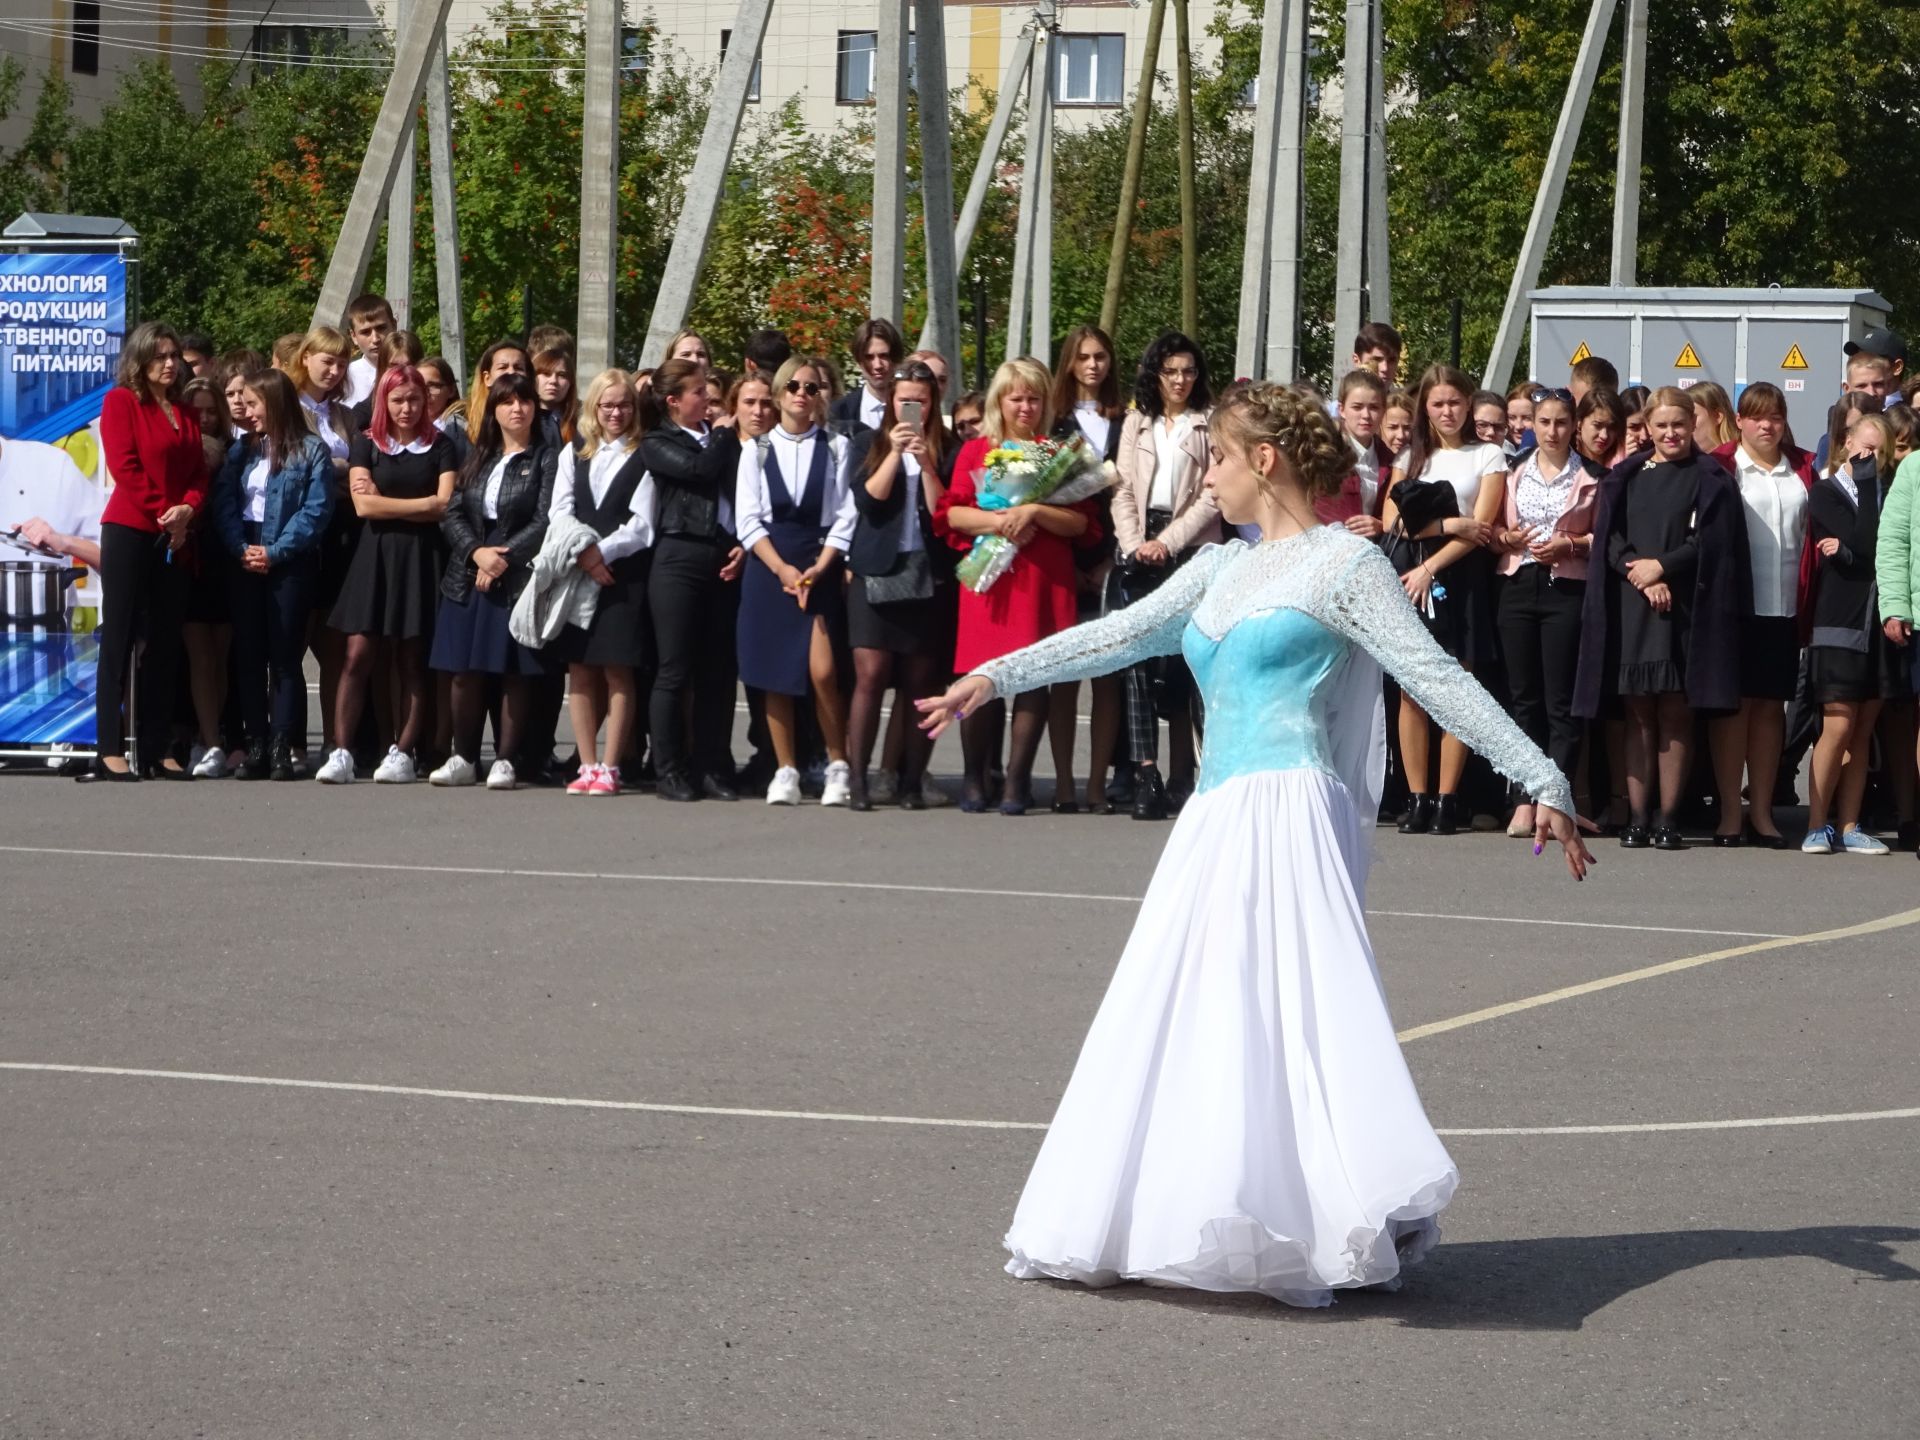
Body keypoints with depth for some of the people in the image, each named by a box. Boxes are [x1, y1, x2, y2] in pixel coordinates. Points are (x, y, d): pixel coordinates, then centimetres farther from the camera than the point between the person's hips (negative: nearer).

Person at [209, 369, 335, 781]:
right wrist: (241, 549, -11)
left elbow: (316, 511, -9)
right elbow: (223, 502, 5)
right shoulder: (242, 450, 14)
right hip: (245, 562, 5)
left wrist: (275, 552, -15)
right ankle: (255, 747, 7)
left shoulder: (312, 451, -1)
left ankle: (282, 750, -3)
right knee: (248, 657, 3)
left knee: (285, 658, -3)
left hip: (289, 565, -5)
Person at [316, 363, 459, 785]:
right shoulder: (367, 444, 9)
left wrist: (388, 504, -5)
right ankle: (341, 753, -9)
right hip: (374, 557, 0)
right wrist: (420, 504, -3)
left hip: (421, 558, 0)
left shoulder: (439, 446, 7)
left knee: (412, 663, 0)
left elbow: (444, 505, -4)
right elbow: (363, 504, -3)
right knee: (358, 656, -8)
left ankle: (402, 753, 4)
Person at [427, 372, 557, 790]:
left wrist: (504, 557, -14)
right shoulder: (478, 457, 15)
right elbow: (452, 513, 7)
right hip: (468, 577, 4)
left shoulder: (545, 459, 1)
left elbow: (544, 522, -8)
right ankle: (463, 759, 10)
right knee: (465, 670, 3)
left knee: (512, 671, -4)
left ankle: (505, 761, 1)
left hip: (517, 578, -4)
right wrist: (477, 551, -9)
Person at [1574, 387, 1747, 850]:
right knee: (1639, 715, 2)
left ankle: (1667, 819, 0)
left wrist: (1662, 566, -12)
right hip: (1630, 608, 2)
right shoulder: (1625, 477, 13)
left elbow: (1711, 541, -3)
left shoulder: (1710, 479, 6)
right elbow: (1610, 537, 5)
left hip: (1686, 608, -2)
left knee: (1675, 714, -2)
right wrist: (1642, 577, -11)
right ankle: (1637, 817, 2)